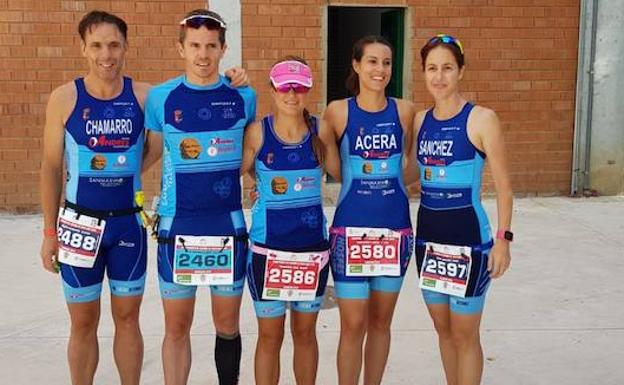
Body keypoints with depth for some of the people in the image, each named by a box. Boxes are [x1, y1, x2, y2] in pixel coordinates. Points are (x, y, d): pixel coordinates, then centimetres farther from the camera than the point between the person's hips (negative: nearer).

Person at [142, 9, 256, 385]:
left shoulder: (243, 96, 1)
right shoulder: (161, 97, -1)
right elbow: (153, 151, 12)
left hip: (228, 226, 1)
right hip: (177, 227, 0)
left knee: (227, 324, 11)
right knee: (177, 327, 7)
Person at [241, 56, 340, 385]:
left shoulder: (320, 131, -3)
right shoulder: (257, 132, -8)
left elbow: (340, 174, 6)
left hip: (313, 243, 2)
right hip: (268, 245, -1)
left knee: (305, 332, 14)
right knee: (270, 335, 8)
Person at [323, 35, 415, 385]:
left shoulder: (404, 111, 2)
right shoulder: (338, 111, -3)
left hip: (395, 228, 2)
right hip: (351, 228, -2)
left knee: (381, 320, 13)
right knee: (353, 324, 1)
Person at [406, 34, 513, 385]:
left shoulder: (481, 119, -11)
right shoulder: (420, 120, 6)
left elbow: (503, 185, -10)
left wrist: (503, 238, -16)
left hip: (468, 237, -6)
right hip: (428, 235, 6)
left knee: (464, 334, 5)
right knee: (443, 329, 17)